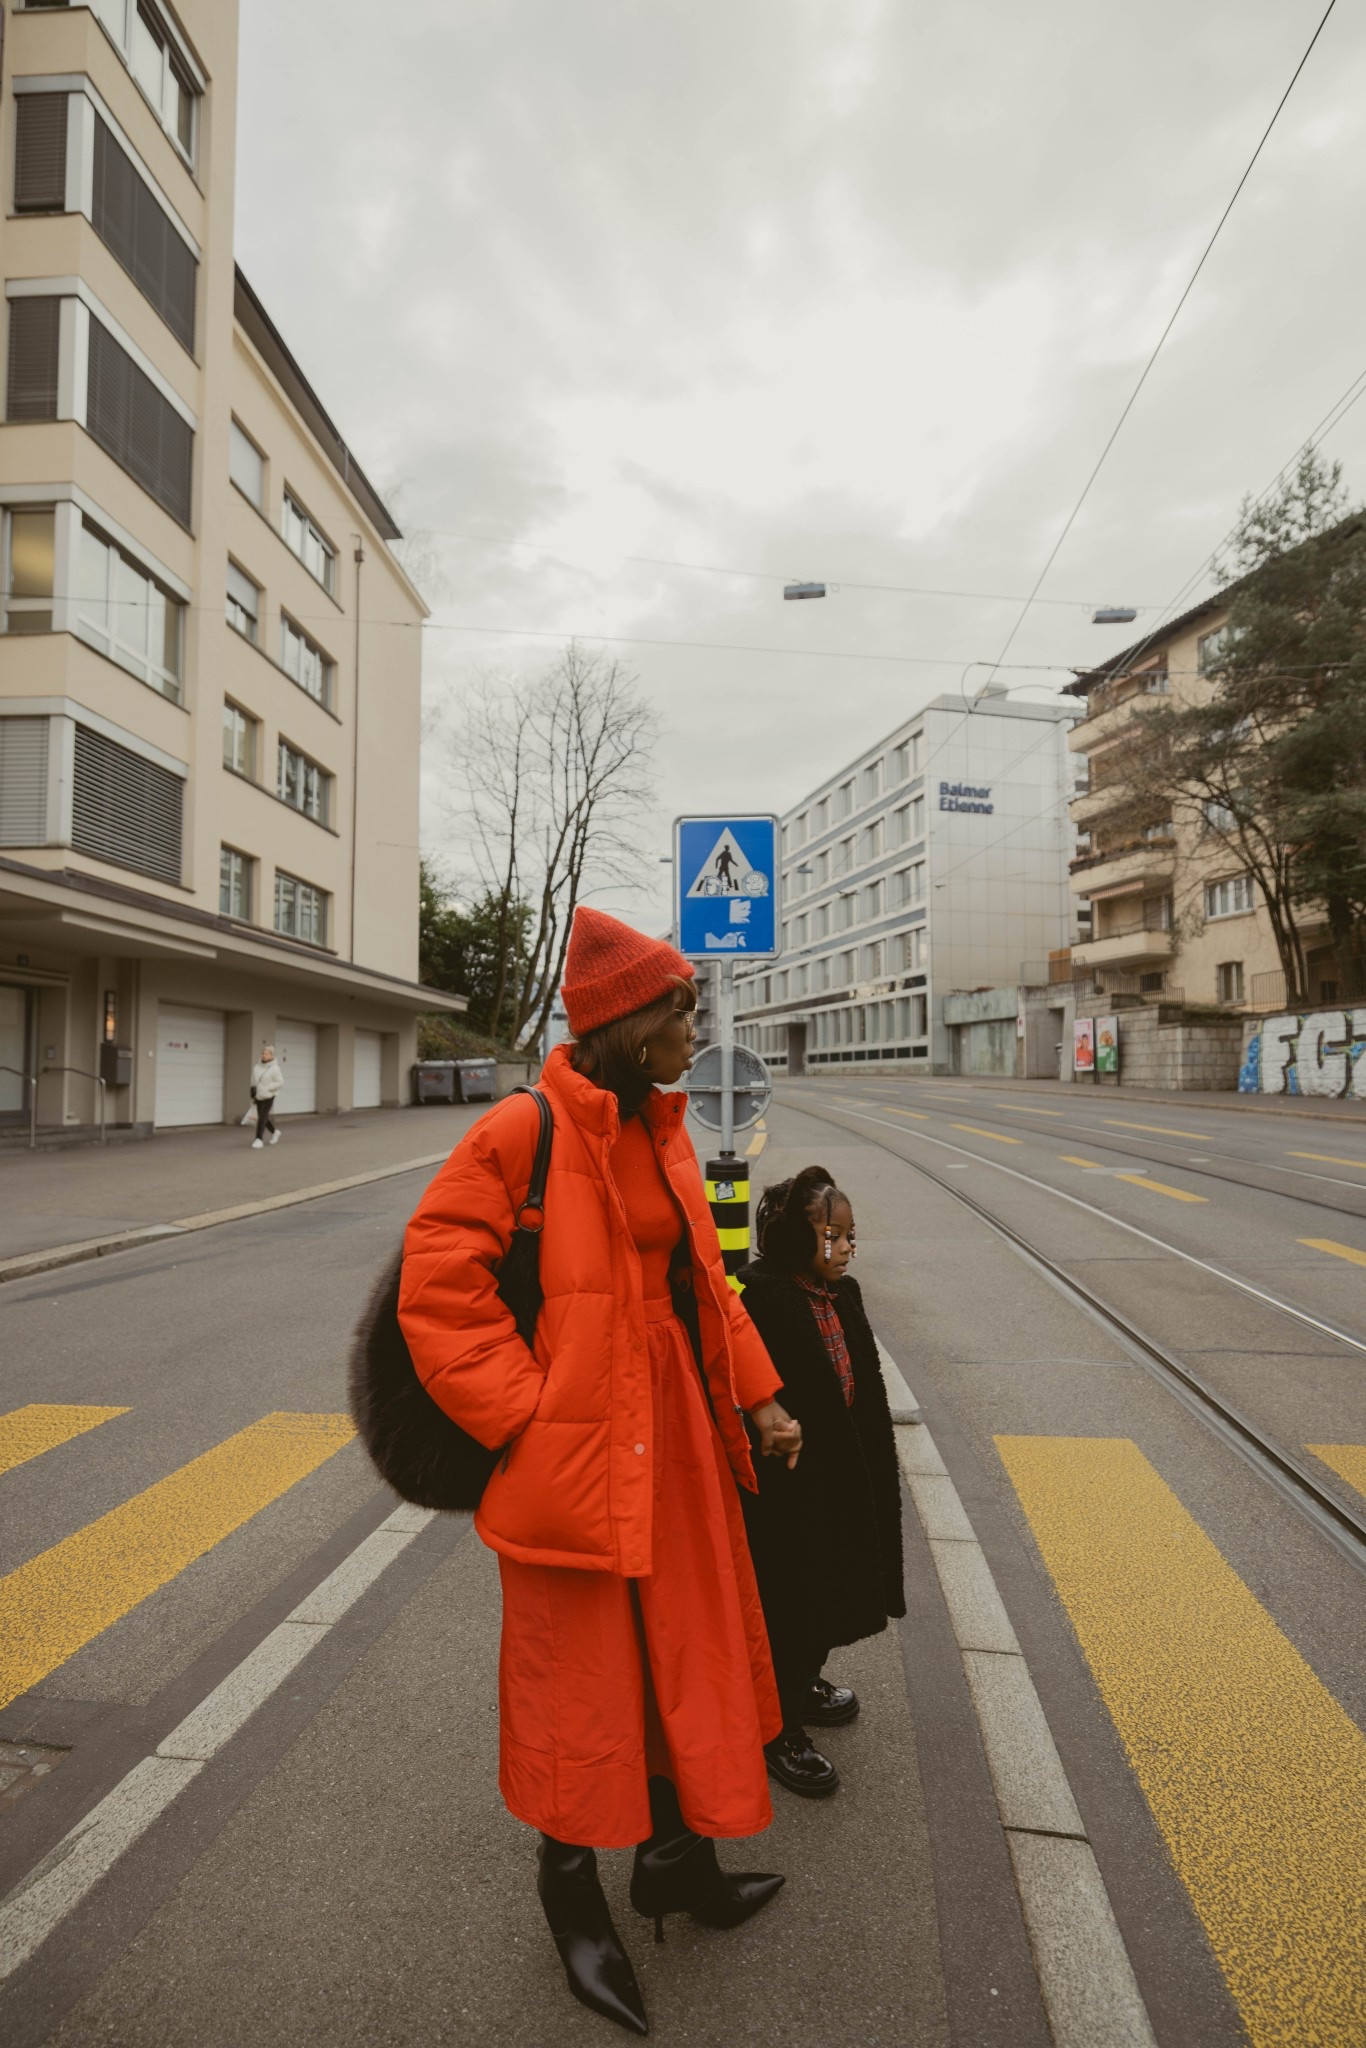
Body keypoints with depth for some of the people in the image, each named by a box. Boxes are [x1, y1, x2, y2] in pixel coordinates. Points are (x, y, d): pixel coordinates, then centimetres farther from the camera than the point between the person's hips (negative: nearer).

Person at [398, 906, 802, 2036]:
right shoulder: (525, 1130, -19)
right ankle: (576, 1901, 42)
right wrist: (524, 1411, -17)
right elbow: (438, 1289, -18)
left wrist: (756, 1396, 7)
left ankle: (676, 1857, 49)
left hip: (674, 1436, 8)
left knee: (686, 1651, 23)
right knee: (578, 1677, 13)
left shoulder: (662, 1133, 5)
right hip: (576, 1447, -7)